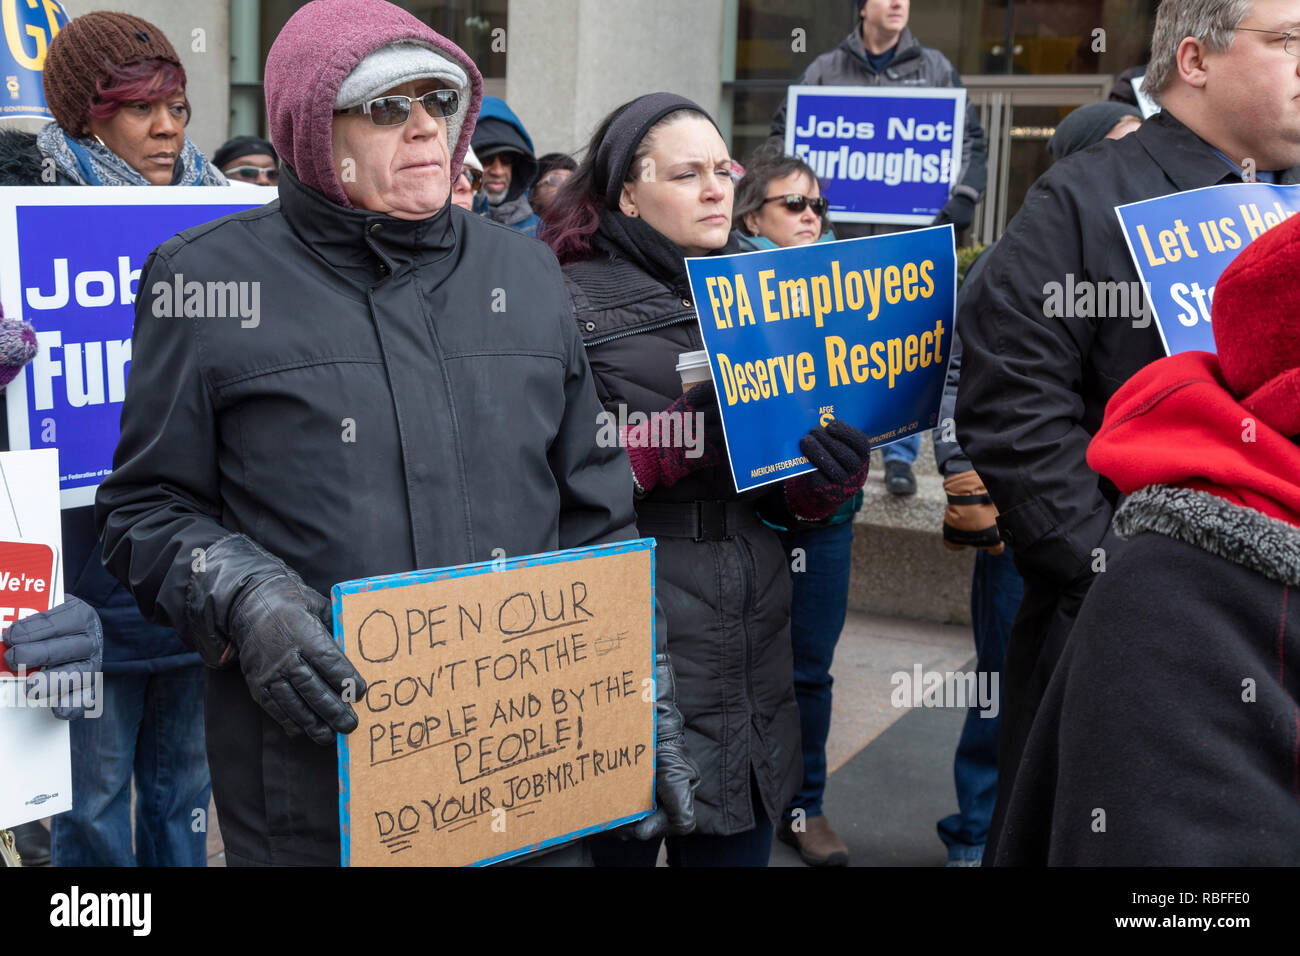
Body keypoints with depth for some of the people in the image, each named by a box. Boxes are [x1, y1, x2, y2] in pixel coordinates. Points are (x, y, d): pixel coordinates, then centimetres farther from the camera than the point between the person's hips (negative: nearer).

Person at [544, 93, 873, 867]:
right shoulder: (576, 301, -4)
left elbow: (791, 503, 14)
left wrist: (833, 476, -8)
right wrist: (683, 436, -23)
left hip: (749, 651, 5)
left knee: (739, 844, 14)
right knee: (616, 843, 7)